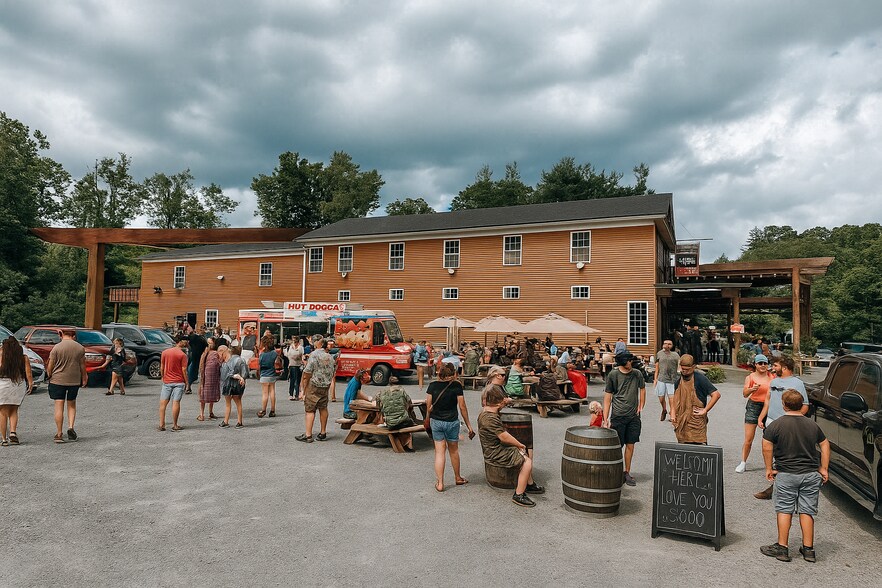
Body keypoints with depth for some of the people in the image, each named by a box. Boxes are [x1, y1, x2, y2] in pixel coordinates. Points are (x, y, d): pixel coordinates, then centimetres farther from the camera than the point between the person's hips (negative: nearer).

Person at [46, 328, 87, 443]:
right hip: (74, 381, 2)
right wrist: (84, 378, 21)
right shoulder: (80, 348, 0)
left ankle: (59, 434, 5)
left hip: (58, 380, -2)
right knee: (72, 405, 18)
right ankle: (71, 427, 1)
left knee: (59, 407, 2)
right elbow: (82, 366, 7)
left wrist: (49, 375, 16)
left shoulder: (56, 348, -8)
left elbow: (50, 366, -4)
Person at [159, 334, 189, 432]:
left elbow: (161, 368, 9)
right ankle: (175, 425, 4)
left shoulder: (165, 352, 5)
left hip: (166, 381, 4)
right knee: (176, 403, -1)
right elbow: (184, 370, -10)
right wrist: (187, 382, -1)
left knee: (163, 403, 8)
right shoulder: (182, 355, -9)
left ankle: (161, 424, 7)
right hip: (178, 382, -4)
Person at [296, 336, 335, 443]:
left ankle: (308, 435, -5)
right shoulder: (330, 357, 8)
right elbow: (333, 373, 11)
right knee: (323, 409, 13)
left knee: (310, 410, -2)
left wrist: (304, 387, -5)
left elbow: (307, 372, -14)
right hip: (326, 386, 6)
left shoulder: (314, 355, -12)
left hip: (314, 386, -6)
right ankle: (323, 433, 19)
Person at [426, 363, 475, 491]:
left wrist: (428, 418, 13)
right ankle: (457, 478, 34)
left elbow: (428, 407, -5)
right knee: (454, 450, 17)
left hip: (436, 421, 1)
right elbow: (462, 407, -7)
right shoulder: (456, 386, -10)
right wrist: (468, 425, 0)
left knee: (439, 452, 7)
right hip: (452, 422, -1)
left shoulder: (432, 386, -6)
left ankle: (440, 483, 5)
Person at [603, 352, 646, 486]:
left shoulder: (637, 374, 2)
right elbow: (607, 397, -3)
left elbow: (642, 389, 19)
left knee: (630, 445, 8)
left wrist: (640, 407, 10)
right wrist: (605, 419, -4)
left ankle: (627, 473, 23)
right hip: (618, 416, -3)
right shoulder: (613, 375, -6)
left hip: (633, 416, 3)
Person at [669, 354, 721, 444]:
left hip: (696, 421, -5)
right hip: (682, 421, 6)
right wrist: (672, 414, 8)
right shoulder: (678, 381, 10)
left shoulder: (700, 379, -8)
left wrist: (705, 410, -13)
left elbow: (716, 394, -12)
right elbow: (675, 399, 22)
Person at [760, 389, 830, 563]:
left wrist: (769, 468, -6)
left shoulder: (777, 424, -9)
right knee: (807, 511, 10)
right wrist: (823, 469, 14)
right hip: (811, 474, 4)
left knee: (784, 510, 5)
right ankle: (808, 549, 16)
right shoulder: (812, 425, 4)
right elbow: (825, 445, 9)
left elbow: (767, 446, -16)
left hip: (786, 474, -3)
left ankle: (782, 547, 8)